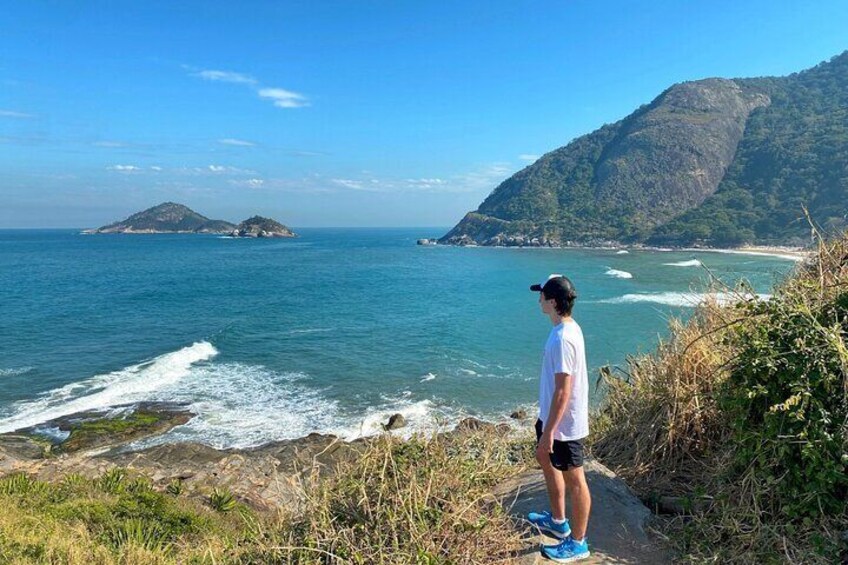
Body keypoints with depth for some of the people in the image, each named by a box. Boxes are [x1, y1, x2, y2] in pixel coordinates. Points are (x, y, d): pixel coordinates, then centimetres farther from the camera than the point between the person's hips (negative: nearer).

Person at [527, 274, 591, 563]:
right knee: (545, 460, 26)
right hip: (553, 415, 10)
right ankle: (558, 521, 44)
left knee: (573, 480, 6)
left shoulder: (562, 338, -29)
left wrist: (549, 431, -22)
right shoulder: (568, 328, 3)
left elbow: (563, 391, -27)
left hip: (564, 423, -10)